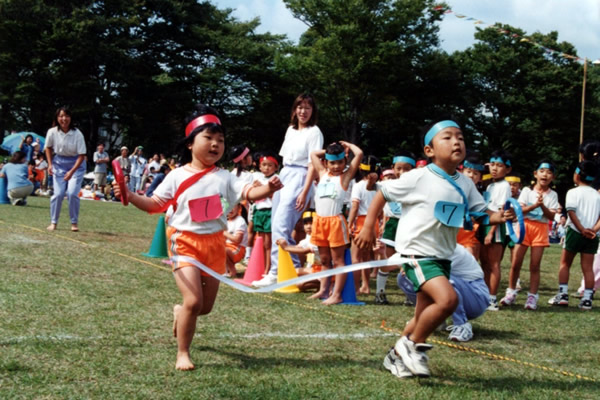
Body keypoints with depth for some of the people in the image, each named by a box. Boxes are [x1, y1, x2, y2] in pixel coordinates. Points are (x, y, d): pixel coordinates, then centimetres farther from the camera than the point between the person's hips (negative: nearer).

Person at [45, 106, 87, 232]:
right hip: (59, 164, 2)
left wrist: (72, 172, -25)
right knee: (58, 193, -7)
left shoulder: (77, 134, -20)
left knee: (72, 193, -15)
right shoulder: (52, 132, -13)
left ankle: (74, 223, 2)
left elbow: (82, 155, -17)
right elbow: (48, 148, 7)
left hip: (76, 164, -2)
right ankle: (53, 222, 10)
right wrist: (50, 164, -3)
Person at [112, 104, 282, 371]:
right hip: (184, 242, -3)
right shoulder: (177, 176, -4)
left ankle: (179, 312, 48)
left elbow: (249, 193, -12)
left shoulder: (224, 177, 0)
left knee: (206, 306, 12)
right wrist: (130, 196, -16)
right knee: (193, 301, -17)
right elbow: (155, 205, -1)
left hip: (214, 244, 4)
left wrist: (268, 189, -33)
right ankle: (182, 353, 2)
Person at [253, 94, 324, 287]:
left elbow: (313, 164, -11)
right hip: (283, 175, 8)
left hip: (299, 177, -8)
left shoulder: (314, 132, -5)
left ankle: (276, 274, -18)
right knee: (276, 223, 8)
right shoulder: (291, 130, 16)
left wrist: (305, 192, -18)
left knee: (280, 225, -17)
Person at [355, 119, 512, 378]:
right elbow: (382, 194, -3)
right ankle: (413, 344, -6)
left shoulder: (465, 184, 5)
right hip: (417, 252, -7)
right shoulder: (418, 178, -12)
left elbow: (482, 214, 10)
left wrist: (500, 217, -11)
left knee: (424, 317, 14)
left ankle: (397, 355, 35)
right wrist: (368, 228, -4)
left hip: (442, 257, 7)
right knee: (448, 299, -26)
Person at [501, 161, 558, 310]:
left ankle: (532, 297, 5)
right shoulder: (527, 190, 2)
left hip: (541, 229, 0)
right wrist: (535, 205, -21)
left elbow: (551, 216, -4)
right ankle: (511, 292, 13)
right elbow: (520, 210, -8)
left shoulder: (552, 195, 4)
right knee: (516, 263, -2)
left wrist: (542, 205, -20)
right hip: (525, 226, 0)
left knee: (535, 265, 0)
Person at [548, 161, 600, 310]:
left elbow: (572, 213, -15)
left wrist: (582, 230, -16)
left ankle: (563, 295, 4)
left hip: (575, 232, -3)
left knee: (565, 264, 9)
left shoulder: (573, 192, -3)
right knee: (588, 267, 5)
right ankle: (587, 299, 1)